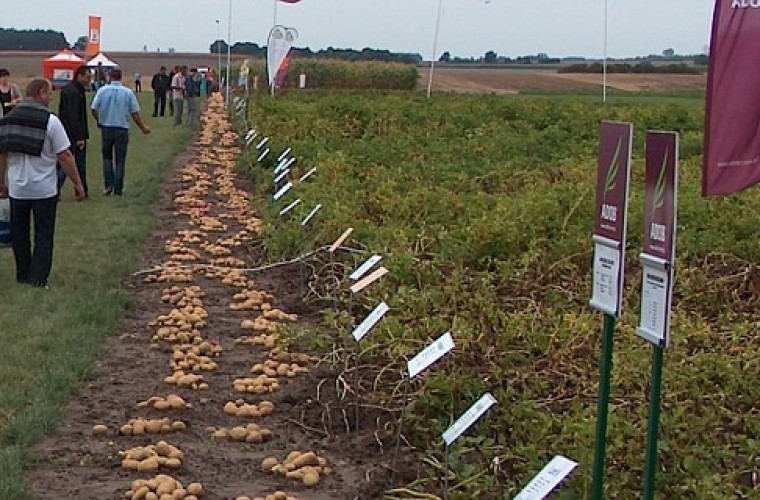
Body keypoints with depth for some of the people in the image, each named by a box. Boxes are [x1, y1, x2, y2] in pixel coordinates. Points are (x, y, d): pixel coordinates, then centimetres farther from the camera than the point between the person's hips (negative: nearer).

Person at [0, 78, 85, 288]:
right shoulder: (50, 121, -13)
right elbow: (65, 156, -13)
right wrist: (77, 183, -5)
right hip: (44, 190, -4)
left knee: (19, 233, 17)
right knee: (44, 235, 6)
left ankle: (23, 275, 26)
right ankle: (38, 279, 4)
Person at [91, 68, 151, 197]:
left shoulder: (102, 90, -4)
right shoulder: (128, 93, -5)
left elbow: (94, 109, -5)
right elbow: (135, 113, -4)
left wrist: (99, 121, 16)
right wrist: (143, 127, 10)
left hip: (106, 128, 1)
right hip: (122, 129, -1)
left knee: (107, 157, 18)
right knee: (120, 160, 6)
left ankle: (109, 184, 6)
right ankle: (118, 190, 8)